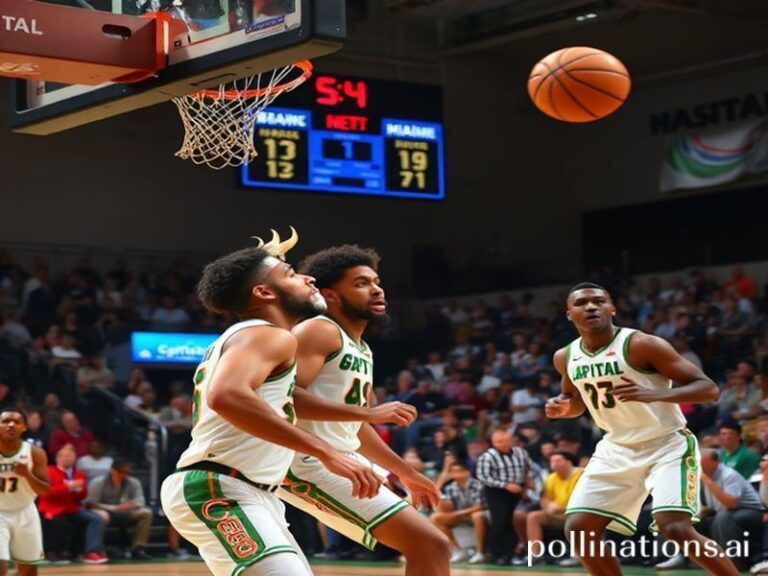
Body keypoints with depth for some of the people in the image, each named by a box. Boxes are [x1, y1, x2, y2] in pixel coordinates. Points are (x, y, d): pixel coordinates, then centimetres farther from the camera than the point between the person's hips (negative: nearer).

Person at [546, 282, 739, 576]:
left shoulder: (642, 344, -19)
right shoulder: (566, 357, -1)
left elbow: (708, 388, -20)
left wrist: (655, 394, -36)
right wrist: (562, 408, -4)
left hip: (667, 445, -6)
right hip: (618, 448, 6)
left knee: (675, 528, -24)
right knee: (578, 529, -2)